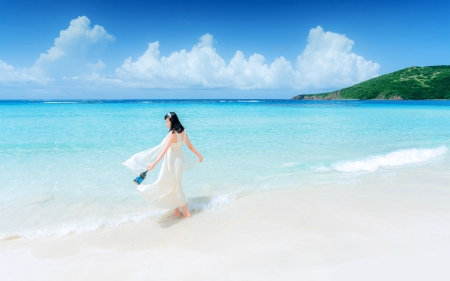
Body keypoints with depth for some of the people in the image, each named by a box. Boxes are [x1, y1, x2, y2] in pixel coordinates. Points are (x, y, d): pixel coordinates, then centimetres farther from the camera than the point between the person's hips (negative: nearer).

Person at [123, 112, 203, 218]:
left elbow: (164, 150, -28)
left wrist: (154, 163, -32)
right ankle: (177, 211, 27)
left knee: (175, 187, 5)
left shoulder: (172, 133, -21)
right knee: (173, 186, 18)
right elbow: (190, 146, 10)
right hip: (179, 159, 8)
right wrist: (199, 155, 23)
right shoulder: (183, 131, 2)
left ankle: (186, 213, 14)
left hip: (172, 161, -8)